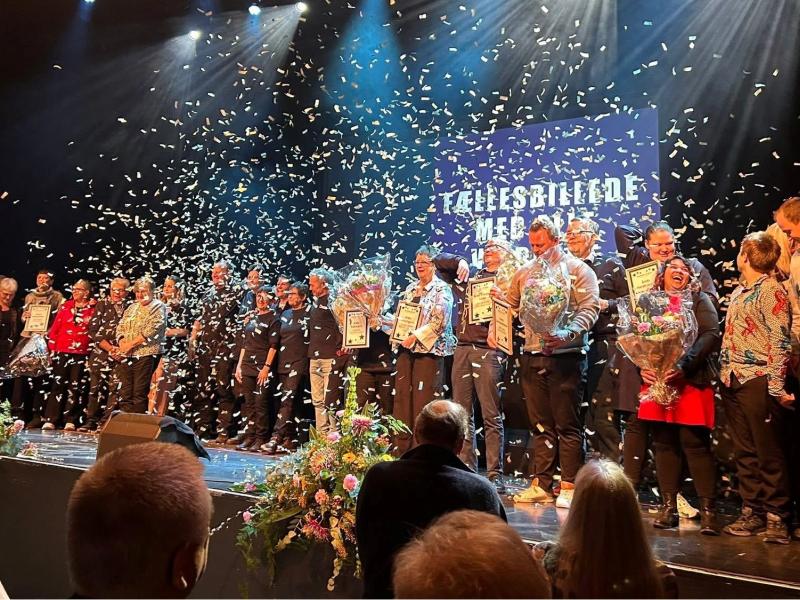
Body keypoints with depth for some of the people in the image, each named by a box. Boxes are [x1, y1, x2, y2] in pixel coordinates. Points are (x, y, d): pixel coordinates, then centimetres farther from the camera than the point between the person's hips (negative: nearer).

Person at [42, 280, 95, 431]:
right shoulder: (65, 306, 8)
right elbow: (55, 328, 7)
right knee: (57, 385, 0)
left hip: (81, 353, -1)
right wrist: (52, 348, 2)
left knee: (74, 387, 2)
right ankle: (50, 420, 1)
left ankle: (70, 421, 5)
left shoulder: (93, 309, 3)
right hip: (62, 351, 1)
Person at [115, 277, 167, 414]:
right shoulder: (132, 307, 20)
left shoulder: (158, 307, -2)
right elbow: (120, 327, 16)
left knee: (139, 394, -5)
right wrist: (122, 342, -4)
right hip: (126, 356, 7)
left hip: (146, 355, -6)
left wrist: (131, 344, -13)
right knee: (125, 394, 6)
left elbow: (151, 331, -13)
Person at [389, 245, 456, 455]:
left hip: (429, 350, -6)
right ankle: (401, 447, 15)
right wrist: (383, 320, 5)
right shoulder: (410, 288, 17)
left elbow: (439, 322, -15)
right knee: (402, 396, 6)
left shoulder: (441, 289, -4)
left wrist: (415, 337, -17)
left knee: (423, 400, -5)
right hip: (406, 349, 7)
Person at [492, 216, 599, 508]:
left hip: (566, 356, -5)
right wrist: (496, 330, 1)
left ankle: (569, 487, 10)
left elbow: (590, 308, -10)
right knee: (541, 425, 11)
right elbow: (510, 306, 18)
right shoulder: (525, 272, 16)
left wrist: (567, 334, -25)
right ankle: (542, 485, 19)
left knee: (567, 425, 1)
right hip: (532, 357, 5)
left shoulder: (577, 269, 1)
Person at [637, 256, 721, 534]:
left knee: (695, 444, -4)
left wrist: (683, 367, -18)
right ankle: (669, 506, 14)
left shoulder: (699, 299, 6)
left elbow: (711, 335, -7)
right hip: (655, 380, 3)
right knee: (664, 444, 7)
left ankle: (708, 509, 4)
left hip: (691, 381, -3)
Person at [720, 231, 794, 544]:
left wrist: (776, 385, -18)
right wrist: (724, 374, 14)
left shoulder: (771, 290, -7)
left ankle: (777, 517, 13)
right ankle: (752, 512, 21)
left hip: (758, 381, -8)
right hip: (732, 381, 8)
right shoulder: (739, 291, 16)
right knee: (745, 453, 12)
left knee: (769, 453, 2)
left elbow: (780, 340, -13)